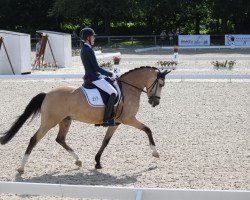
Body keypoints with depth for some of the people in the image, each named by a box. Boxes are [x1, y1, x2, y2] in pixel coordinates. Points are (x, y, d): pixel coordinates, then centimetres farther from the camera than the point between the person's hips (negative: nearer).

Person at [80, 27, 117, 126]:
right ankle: (106, 119, -21)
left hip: (90, 76, 11)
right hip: (94, 78, -11)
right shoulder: (89, 49, -16)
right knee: (113, 93, -19)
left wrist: (107, 74, 16)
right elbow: (96, 67, -18)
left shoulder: (84, 49, 14)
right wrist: (110, 74, -8)